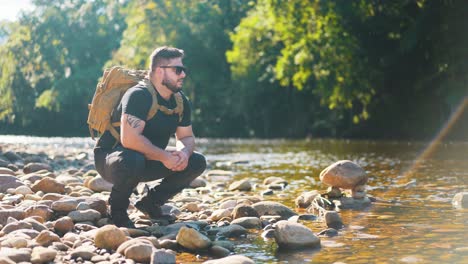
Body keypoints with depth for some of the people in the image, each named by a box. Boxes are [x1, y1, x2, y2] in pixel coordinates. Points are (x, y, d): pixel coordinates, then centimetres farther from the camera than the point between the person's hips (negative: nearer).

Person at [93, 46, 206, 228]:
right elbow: (130, 139, -35)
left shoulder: (181, 102, 2)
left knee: (197, 163, -5)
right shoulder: (139, 96, -25)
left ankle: (150, 202, 8)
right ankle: (118, 208, -13)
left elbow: (186, 137, 8)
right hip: (110, 158, -8)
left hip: (148, 162, 8)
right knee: (132, 160, -43)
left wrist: (183, 151, -17)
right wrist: (164, 156, -28)